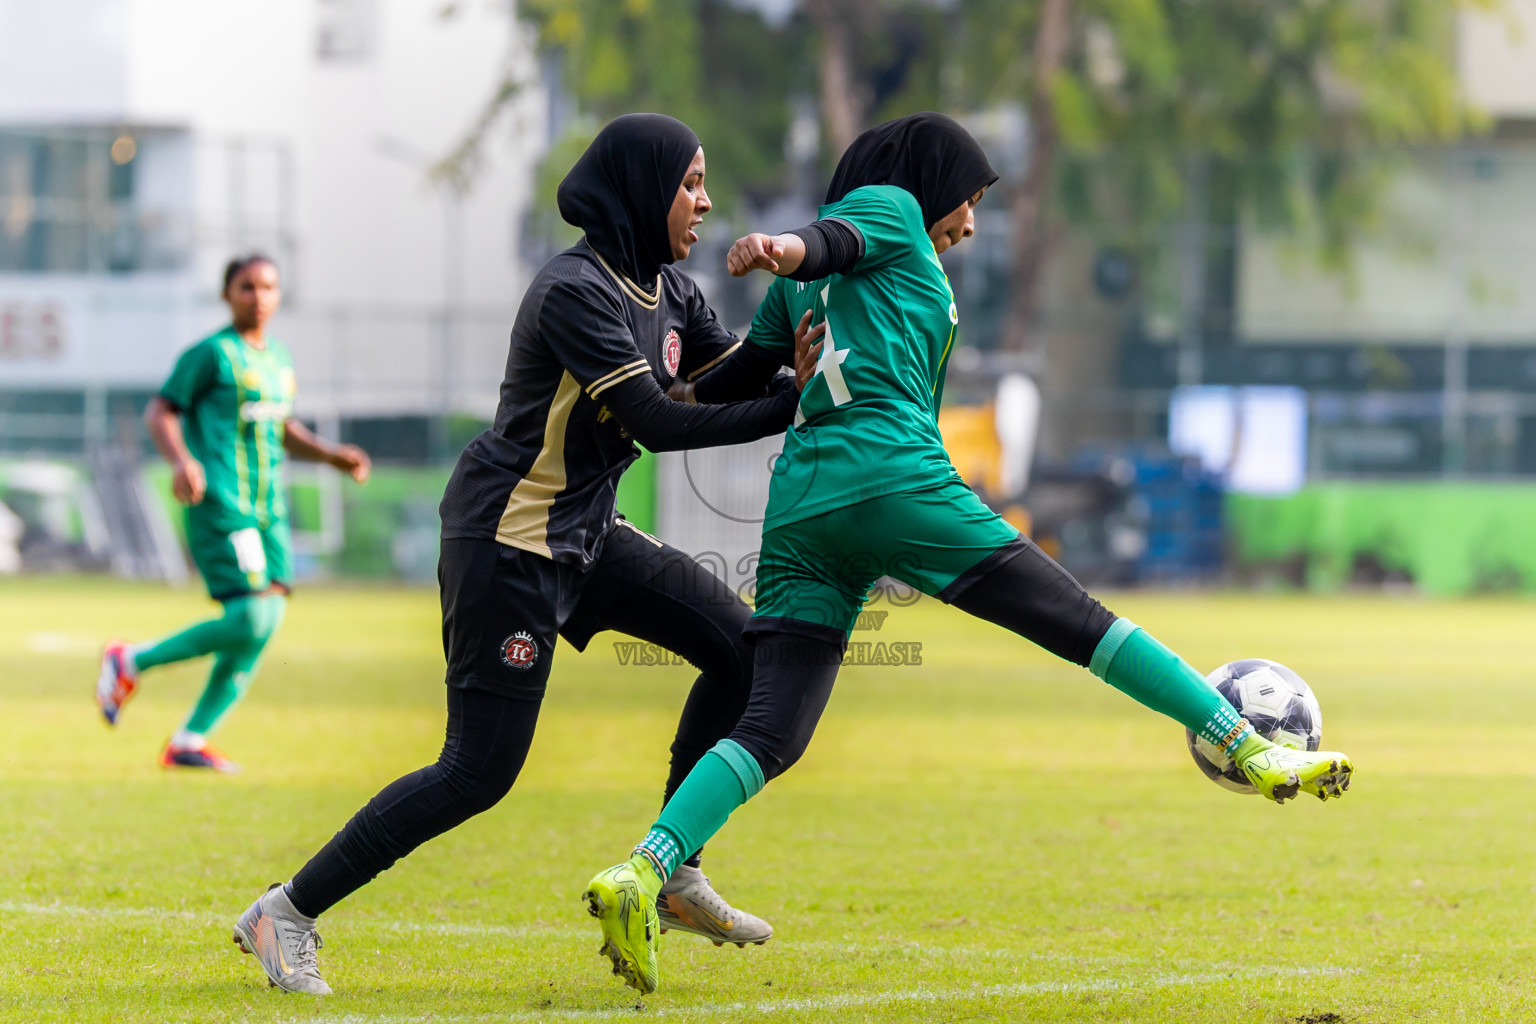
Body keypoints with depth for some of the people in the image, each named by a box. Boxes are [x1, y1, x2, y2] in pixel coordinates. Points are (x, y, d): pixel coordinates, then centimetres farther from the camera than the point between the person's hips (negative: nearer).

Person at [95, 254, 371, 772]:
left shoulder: (279, 359, 19)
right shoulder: (212, 353, -5)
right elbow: (160, 411, -7)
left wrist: (333, 455, 18)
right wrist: (182, 460, -24)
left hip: (269, 509, 8)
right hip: (221, 505, -8)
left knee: (266, 622, -1)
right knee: (250, 621, -18)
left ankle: (190, 740, 5)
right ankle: (131, 662, 1)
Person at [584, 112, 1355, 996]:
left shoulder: (805, 286, 30)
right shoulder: (888, 210, 9)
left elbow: (742, 372, 25)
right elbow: (836, 240, -12)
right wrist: (790, 249, -32)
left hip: (800, 510, 7)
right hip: (894, 481, -7)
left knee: (770, 734, -2)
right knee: (1076, 620, -1)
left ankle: (641, 874, -22)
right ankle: (1254, 753, -1)